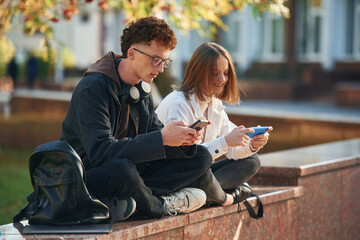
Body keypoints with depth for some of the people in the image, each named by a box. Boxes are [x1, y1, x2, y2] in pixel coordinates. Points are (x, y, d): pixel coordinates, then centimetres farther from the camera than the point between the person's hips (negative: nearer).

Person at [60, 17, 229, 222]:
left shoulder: (142, 88, 7)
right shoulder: (93, 88, -21)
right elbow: (100, 152, -32)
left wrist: (182, 140, -17)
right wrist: (161, 139, -33)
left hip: (129, 171, 8)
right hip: (90, 177, -8)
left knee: (200, 157, -1)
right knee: (122, 169, -42)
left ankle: (128, 200, -15)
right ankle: (161, 206, -8)